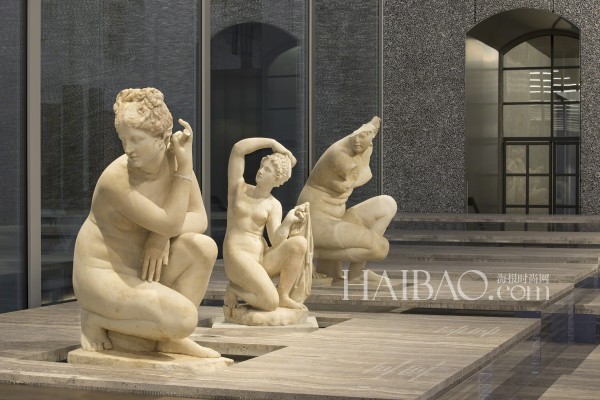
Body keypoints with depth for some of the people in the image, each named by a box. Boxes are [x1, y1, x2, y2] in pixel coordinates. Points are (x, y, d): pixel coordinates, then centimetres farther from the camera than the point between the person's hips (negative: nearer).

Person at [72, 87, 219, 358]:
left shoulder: (173, 158, -3)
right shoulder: (116, 180, -24)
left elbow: (200, 219, -3)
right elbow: (170, 223, -22)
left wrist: (162, 236, -22)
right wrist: (185, 168, -21)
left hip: (140, 269, 7)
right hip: (103, 275, -7)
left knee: (203, 247, -17)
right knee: (184, 318, -26)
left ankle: (171, 339, -4)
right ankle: (96, 318, -3)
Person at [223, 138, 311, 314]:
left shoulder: (274, 205, 9)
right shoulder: (239, 188, 6)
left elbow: (277, 241, -4)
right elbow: (238, 149, -5)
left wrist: (288, 221, -18)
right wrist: (272, 143, -3)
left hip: (263, 259, 4)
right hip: (238, 256, -4)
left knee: (300, 243, -23)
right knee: (270, 302, -27)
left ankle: (284, 296, -8)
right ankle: (234, 289, 4)